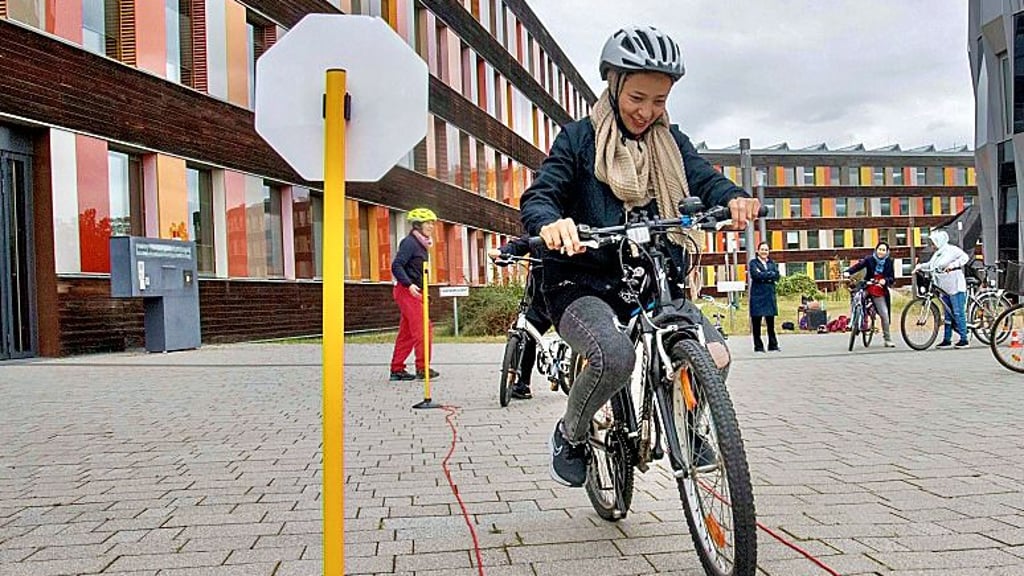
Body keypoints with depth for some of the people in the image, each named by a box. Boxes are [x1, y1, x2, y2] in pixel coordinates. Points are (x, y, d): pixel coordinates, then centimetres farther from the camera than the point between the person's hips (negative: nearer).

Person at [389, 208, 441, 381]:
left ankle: (397, 369, 14)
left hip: (414, 292, 10)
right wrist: (409, 284, -27)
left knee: (406, 332, 10)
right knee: (423, 329, -11)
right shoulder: (409, 242, -11)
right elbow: (396, 266, -19)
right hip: (407, 291, -10)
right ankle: (422, 368, -6)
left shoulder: (421, 244, 18)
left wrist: (422, 290, 18)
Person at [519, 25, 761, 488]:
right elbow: (537, 197, -10)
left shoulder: (671, 143, 13)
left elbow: (705, 180, -2)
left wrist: (735, 199, -27)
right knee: (615, 357, -33)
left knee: (714, 356, -18)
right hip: (582, 284, -4)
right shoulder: (580, 138, 1)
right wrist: (551, 224, -36)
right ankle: (569, 436, -1)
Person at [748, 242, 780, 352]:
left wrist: (763, 275, -9)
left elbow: (776, 276, 0)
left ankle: (773, 345, 12)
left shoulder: (772, 263, 16)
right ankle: (758, 346, 5)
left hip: (770, 295, 3)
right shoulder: (753, 263, 4)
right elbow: (755, 275, -14)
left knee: (770, 322, 4)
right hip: (757, 295, -3)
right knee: (756, 322, -1)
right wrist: (769, 274, -6)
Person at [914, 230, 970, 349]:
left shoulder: (952, 250, -8)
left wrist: (952, 265, -29)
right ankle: (947, 340, 15)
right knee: (948, 314, 11)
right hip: (944, 288, 9)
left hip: (955, 287, -9)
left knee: (958, 313, -7)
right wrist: (920, 266, 3)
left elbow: (965, 257, -19)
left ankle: (964, 340, -2)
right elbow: (930, 265, 18)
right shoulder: (937, 253, 16)